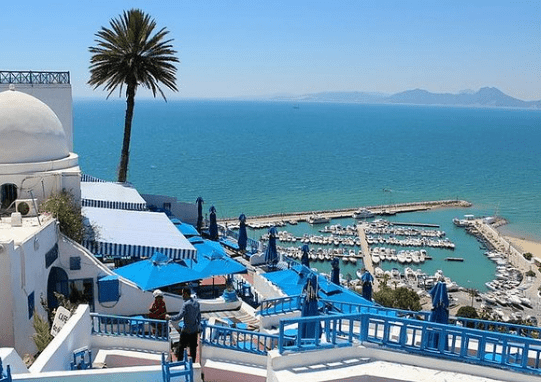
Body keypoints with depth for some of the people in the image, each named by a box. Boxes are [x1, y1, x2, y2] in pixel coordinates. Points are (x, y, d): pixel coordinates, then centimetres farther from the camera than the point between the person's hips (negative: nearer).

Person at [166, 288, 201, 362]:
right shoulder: (196, 303, 6)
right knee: (193, 348, 12)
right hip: (195, 330, 7)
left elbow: (179, 317, -21)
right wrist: (198, 327, 23)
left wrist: (169, 317, -7)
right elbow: (199, 316, 14)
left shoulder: (186, 304, -18)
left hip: (186, 330, -7)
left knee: (181, 347, 6)